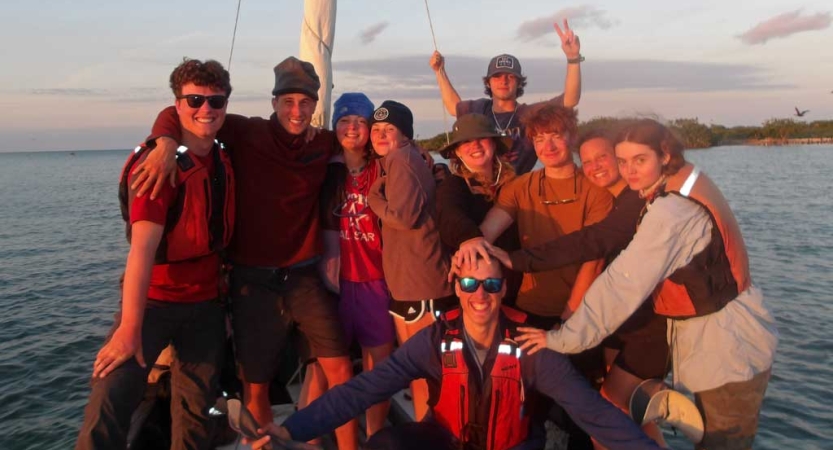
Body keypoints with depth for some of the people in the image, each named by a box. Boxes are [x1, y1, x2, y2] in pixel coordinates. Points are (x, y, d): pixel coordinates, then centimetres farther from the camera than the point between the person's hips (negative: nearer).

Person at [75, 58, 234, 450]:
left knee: (197, 409, 11)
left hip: (206, 303, 5)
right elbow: (143, 246, -24)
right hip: (154, 300, -5)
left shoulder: (224, 159, 5)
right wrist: (130, 327, -30)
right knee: (111, 403, -17)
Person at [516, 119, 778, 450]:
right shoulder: (682, 189, 5)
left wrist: (562, 339, -23)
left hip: (730, 352, -9)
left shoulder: (671, 211, -26)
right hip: (727, 345, 9)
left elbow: (622, 285, -27)